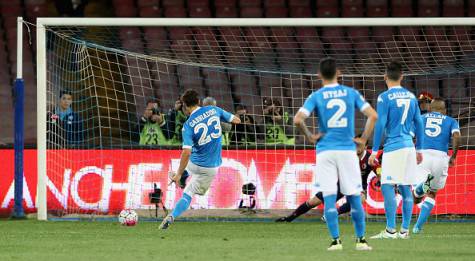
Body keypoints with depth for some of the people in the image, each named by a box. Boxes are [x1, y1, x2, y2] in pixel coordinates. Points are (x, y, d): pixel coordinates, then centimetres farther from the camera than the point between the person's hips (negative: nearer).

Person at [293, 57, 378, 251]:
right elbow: (373, 115, -3)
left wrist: (310, 137, 0)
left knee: (329, 197, 0)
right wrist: (363, 139, 4)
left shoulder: (316, 96, -1)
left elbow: (298, 120, -14)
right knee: (354, 197, 8)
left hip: (325, 150, -1)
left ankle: (335, 240, -6)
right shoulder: (351, 93, 4)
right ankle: (361, 240, 11)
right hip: (348, 150, 1)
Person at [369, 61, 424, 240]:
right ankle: (405, 230, 9)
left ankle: (390, 230, -15)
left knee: (387, 187, -7)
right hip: (409, 145, 7)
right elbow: (419, 123, 15)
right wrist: (419, 149, 23)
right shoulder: (411, 97, 12)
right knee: (405, 188, 9)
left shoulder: (385, 97, -7)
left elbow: (380, 125, -10)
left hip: (393, 146, -7)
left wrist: (374, 151, -6)